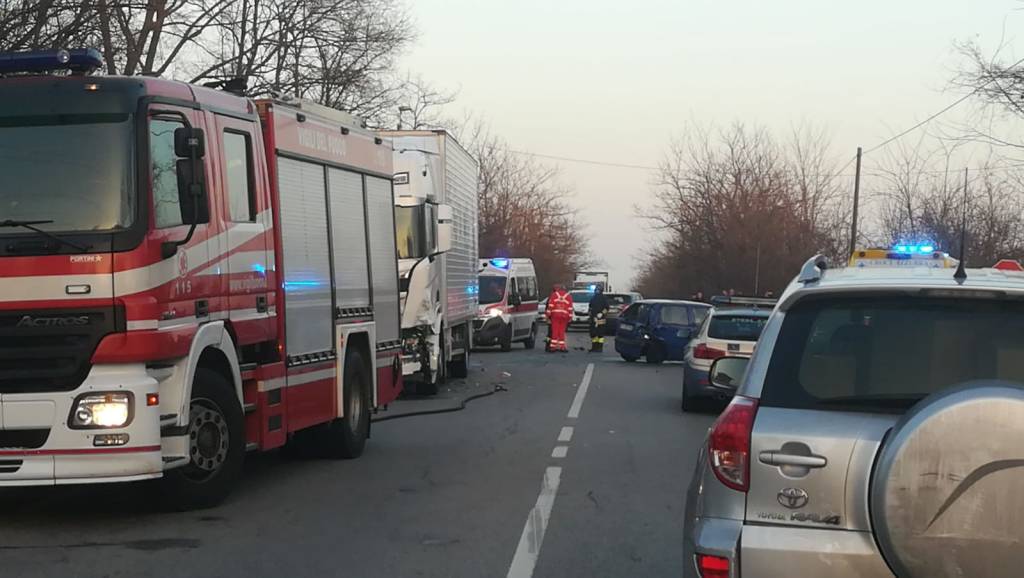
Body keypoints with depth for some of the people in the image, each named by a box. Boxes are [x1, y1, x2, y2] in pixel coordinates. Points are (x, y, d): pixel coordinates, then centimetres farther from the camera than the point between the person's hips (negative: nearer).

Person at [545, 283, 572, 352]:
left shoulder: (554, 295, 5)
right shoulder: (568, 296, 10)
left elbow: (550, 305, 0)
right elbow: (570, 307, 6)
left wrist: (547, 315, 4)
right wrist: (570, 317, 10)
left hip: (555, 315, -1)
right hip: (564, 316, 1)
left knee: (555, 331, 0)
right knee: (562, 331, 6)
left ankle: (553, 346, -2)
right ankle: (562, 346, 5)